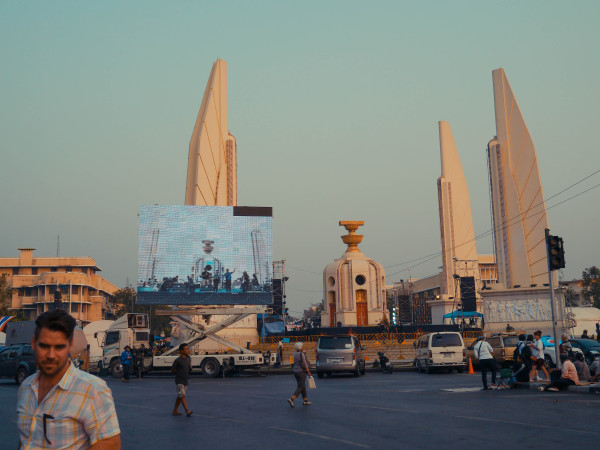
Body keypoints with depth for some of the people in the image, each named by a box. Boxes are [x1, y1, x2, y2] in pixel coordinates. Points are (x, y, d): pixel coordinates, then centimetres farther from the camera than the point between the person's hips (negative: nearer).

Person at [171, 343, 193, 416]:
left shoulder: (188, 358, 6)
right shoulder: (178, 360, -15)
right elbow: (172, 370, -6)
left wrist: (190, 366, -5)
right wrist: (179, 374, -2)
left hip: (185, 381, 7)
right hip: (179, 381, -7)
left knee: (180, 397, 12)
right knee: (182, 396, -12)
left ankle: (175, 411, 21)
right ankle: (187, 411, -18)